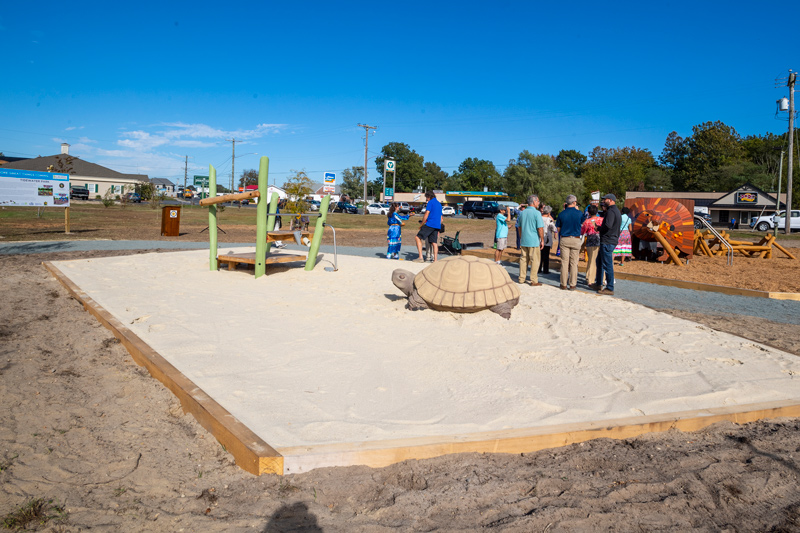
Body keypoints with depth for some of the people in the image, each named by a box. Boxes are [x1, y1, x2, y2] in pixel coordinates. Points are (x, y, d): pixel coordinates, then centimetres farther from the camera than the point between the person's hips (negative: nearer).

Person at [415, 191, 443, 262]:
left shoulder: (431, 202, -2)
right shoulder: (439, 204, 23)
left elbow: (426, 215, -10)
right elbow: (441, 219, 26)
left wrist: (422, 225, -2)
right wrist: (438, 229, 29)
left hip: (430, 224, -8)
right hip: (437, 226, 8)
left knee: (418, 238, -7)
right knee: (434, 243, 6)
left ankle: (420, 257, -17)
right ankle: (435, 260, -1)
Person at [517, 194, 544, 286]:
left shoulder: (522, 213, 9)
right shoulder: (537, 213, -13)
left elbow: (519, 227, 17)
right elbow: (540, 228, -15)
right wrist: (542, 240, -6)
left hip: (524, 241, 6)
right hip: (534, 241, -6)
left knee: (523, 259, 12)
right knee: (535, 260, 0)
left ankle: (521, 279, 15)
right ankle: (534, 281, 2)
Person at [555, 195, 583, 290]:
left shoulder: (562, 214, -1)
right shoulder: (579, 213, -4)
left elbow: (558, 228, 5)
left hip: (564, 240, 1)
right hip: (576, 239, -1)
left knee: (564, 262, 3)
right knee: (574, 263, 4)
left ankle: (564, 284, 7)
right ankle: (572, 284, 6)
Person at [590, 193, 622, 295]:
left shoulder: (611, 211, -16)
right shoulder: (616, 211, 18)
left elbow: (608, 225, -28)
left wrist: (599, 228, -11)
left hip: (607, 242, -11)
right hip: (612, 240, 11)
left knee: (607, 265, -6)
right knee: (599, 262, 20)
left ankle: (610, 289, -2)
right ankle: (598, 284, 29)